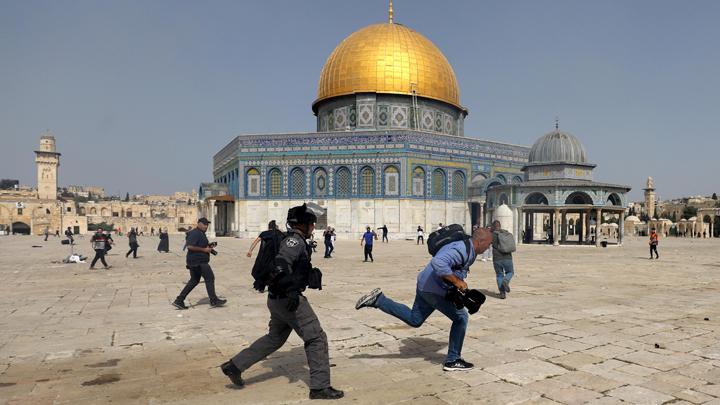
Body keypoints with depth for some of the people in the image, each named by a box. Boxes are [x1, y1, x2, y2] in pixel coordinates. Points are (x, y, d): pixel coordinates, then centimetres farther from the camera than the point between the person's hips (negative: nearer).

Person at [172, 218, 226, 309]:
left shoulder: (200, 233, 19)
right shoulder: (195, 233, -15)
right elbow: (190, 246, -25)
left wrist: (209, 245, 11)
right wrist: (204, 249, -21)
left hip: (195, 261, 11)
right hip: (198, 261, -11)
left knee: (194, 280, 15)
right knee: (210, 278, -4)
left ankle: (179, 301, 16)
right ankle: (214, 301, 4)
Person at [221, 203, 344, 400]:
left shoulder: (294, 240, 15)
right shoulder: (295, 240, -15)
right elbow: (280, 264, -30)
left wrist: (312, 274, 13)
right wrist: (292, 290, -38)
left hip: (277, 298, 10)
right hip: (289, 299, -10)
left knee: (275, 338, 24)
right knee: (316, 338, -3)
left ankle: (234, 365, 28)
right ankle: (320, 387, 2)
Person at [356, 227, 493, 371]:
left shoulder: (468, 250, 10)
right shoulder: (462, 250, -23)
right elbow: (438, 263, -39)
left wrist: (459, 283, 19)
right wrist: (457, 281, -31)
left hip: (425, 285, 10)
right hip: (434, 290, -10)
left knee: (414, 319, 18)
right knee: (461, 318, 2)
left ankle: (378, 299, 10)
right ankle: (452, 361, 12)